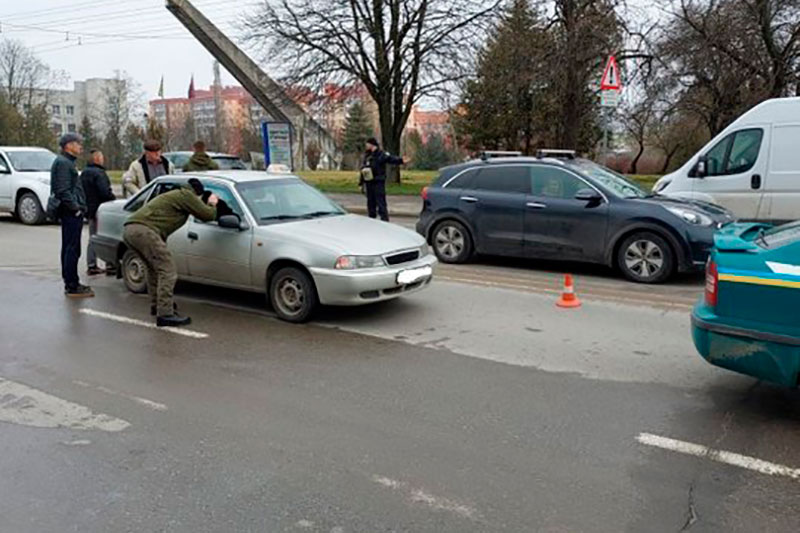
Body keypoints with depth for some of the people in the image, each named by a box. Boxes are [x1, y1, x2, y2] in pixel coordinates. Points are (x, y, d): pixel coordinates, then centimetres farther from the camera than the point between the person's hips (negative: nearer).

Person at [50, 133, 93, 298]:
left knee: (68, 248, 15)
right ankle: (72, 287, -6)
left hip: (70, 213, 11)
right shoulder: (63, 163, -12)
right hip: (71, 213, -11)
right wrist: (76, 208, -18)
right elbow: (63, 191, -20)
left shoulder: (66, 162, 20)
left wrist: (78, 206, 17)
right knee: (72, 249, -9)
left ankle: (70, 283, 24)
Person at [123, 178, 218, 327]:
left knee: (154, 269, 26)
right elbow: (207, 215, 4)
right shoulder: (186, 195, 3)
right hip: (144, 230, -10)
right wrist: (212, 205, 24)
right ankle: (165, 314, -13)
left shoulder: (175, 195, 30)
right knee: (167, 272, -9)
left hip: (129, 230, 10)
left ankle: (156, 305, 37)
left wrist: (209, 205, 38)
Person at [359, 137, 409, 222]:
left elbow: (391, 158, -22)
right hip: (369, 183, 7)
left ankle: (384, 220, -10)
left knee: (381, 202, -10)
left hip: (378, 183, -7)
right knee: (370, 202, 13)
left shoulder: (381, 154, -6)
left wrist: (400, 160, -41)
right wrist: (361, 181, 21)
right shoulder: (367, 155, 16)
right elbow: (363, 169, 20)